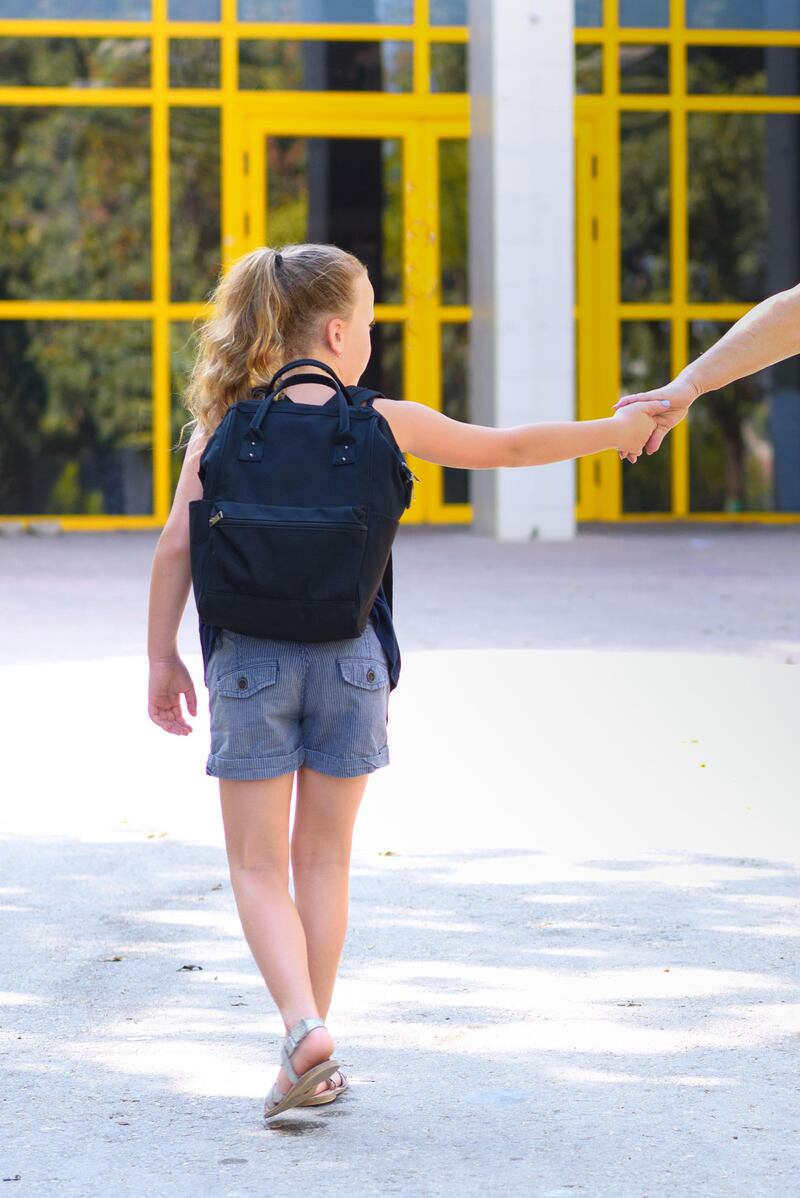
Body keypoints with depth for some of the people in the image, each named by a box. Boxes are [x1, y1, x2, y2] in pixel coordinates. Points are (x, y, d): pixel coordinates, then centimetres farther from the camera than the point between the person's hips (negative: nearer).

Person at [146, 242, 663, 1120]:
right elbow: (510, 447, 6)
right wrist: (613, 431, 20)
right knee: (324, 858, 13)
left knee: (258, 867, 6)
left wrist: (162, 657, 3)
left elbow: (177, 544, -5)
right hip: (349, 656, 1)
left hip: (251, 659, 0)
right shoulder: (382, 423, -1)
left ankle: (303, 1026, -16)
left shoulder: (225, 426, -1)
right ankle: (313, 1062, 16)